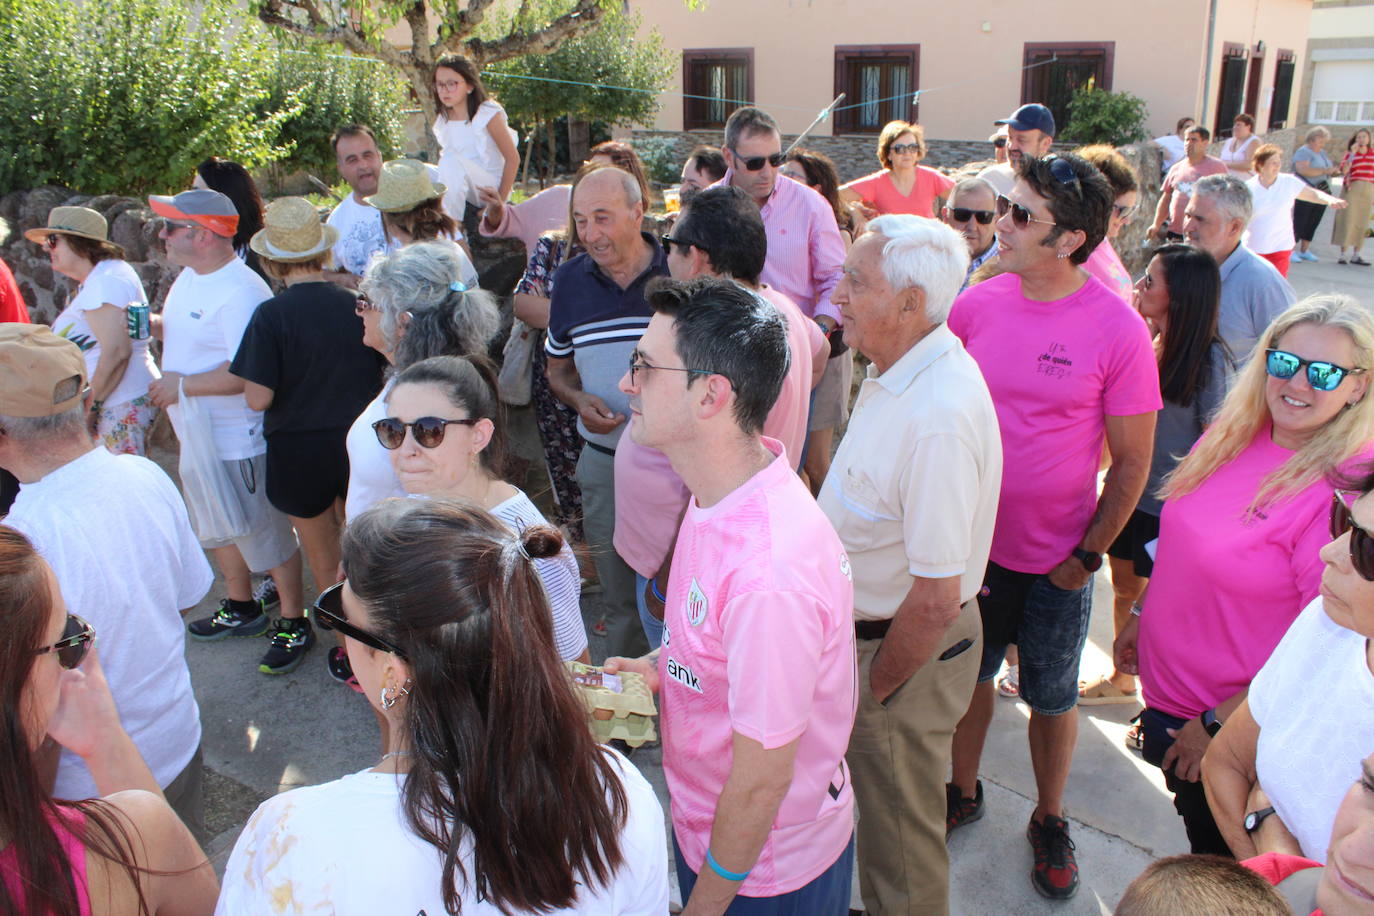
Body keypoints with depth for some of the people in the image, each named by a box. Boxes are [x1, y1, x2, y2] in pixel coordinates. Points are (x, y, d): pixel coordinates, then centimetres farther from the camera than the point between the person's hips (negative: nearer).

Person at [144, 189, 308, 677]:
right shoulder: (191, 276, 6)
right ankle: (241, 609, 43)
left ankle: (293, 624, 20)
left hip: (238, 441, -10)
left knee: (265, 534, 4)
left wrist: (181, 386, -22)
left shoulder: (239, 293, -26)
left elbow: (247, 375, -32)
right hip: (197, 436, 10)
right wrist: (151, 324, 5)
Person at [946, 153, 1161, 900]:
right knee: (968, 675, 19)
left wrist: (1089, 555, -8)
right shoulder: (974, 305, -7)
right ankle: (963, 791, 44)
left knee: (1051, 698, 16)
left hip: (1056, 559, -2)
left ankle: (1049, 818, 40)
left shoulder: (1118, 329, -16)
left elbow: (1132, 461, -8)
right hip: (969, 543, 3)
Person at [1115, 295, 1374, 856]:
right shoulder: (1236, 432, -4)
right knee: (1194, 827, 26)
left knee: (1218, 858, 16)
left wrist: (1219, 723, -18)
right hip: (1169, 688, 6)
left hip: (1238, 720, -6)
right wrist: (1140, 615, 14)